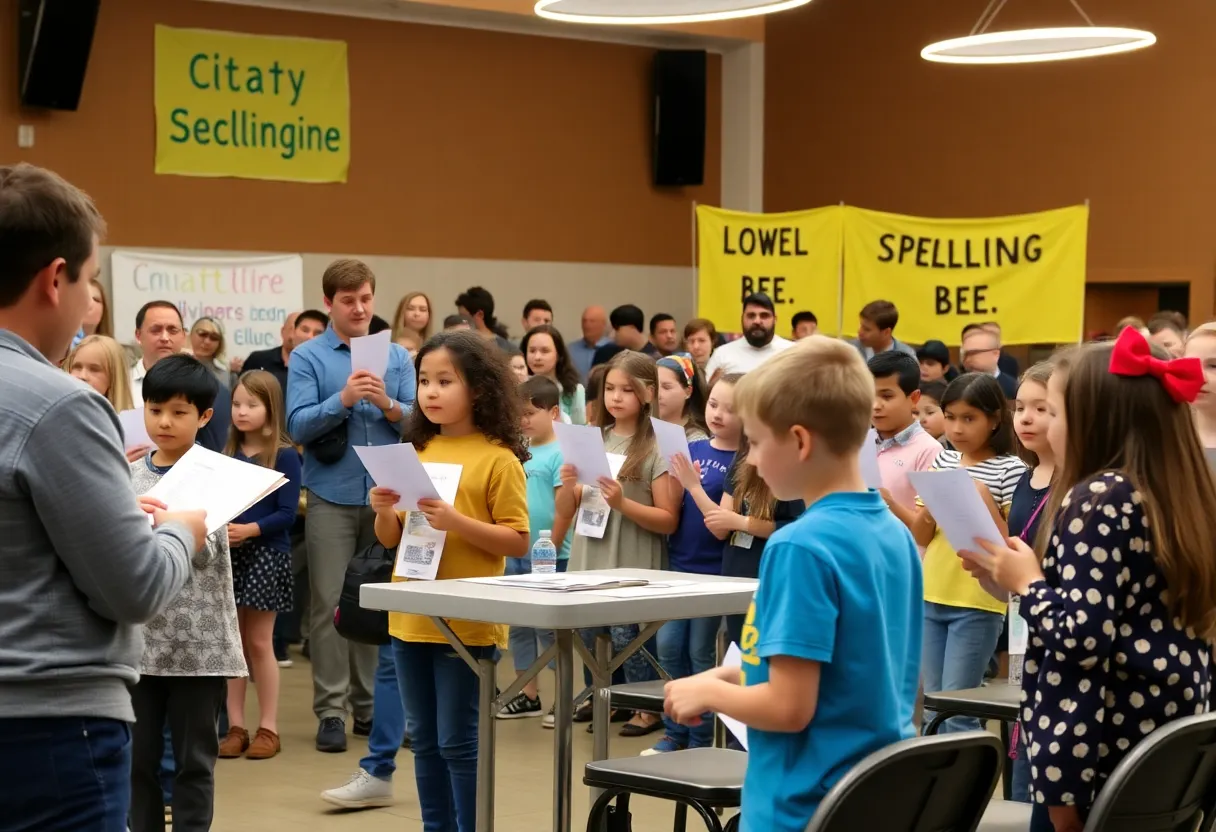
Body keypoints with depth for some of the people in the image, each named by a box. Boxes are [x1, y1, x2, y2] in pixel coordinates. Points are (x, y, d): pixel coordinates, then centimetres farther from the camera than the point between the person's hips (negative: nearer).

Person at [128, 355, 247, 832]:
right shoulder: (129, 477, 7)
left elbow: (204, 548, -16)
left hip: (198, 643, -3)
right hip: (139, 640, 4)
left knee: (194, 761, 4)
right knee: (139, 759, 9)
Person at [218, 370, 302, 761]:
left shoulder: (284, 456, -6)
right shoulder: (228, 454, 9)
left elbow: (287, 513, -11)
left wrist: (249, 530, -23)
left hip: (265, 553, -5)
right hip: (229, 554, 5)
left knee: (259, 643, 0)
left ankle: (268, 728, 9)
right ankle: (235, 726, 12)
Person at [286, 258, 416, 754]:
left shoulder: (397, 357, 9)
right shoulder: (308, 358, 2)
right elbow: (297, 425, -8)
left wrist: (388, 405, -15)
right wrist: (343, 400, -21)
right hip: (332, 495, -2)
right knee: (330, 604, -2)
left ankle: (370, 705, 15)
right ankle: (330, 710, 2)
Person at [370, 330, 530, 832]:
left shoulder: (497, 459, -7)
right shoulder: (416, 453, 10)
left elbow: (518, 543, -10)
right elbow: (391, 540, 14)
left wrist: (455, 520, -22)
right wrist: (384, 511, -7)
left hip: (467, 622, -6)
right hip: (411, 617, 6)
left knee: (458, 741, -3)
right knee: (424, 740, 12)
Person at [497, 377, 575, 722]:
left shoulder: (559, 454, -10)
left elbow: (565, 506, -14)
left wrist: (550, 550, -16)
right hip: (515, 554, 7)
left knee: (549, 627, -1)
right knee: (518, 625, 12)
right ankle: (528, 695, 21)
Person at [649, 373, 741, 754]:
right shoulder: (692, 448, 5)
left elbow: (722, 527, -16)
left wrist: (693, 484, -23)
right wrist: (677, 476, -14)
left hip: (713, 573, -5)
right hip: (679, 564, 5)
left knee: (702, 655, 2)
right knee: (669, 649, 8)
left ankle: (701, 739, 13)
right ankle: (674, 733, 20)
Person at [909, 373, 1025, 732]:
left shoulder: (1010, 469, -7)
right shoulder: (943, 462, 9)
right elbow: (918, 537, 9)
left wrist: (985, 501, -20)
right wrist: (929, 508, -10)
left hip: (977, 604, -6)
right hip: (931, 598, 6)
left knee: (955, 711, -5)